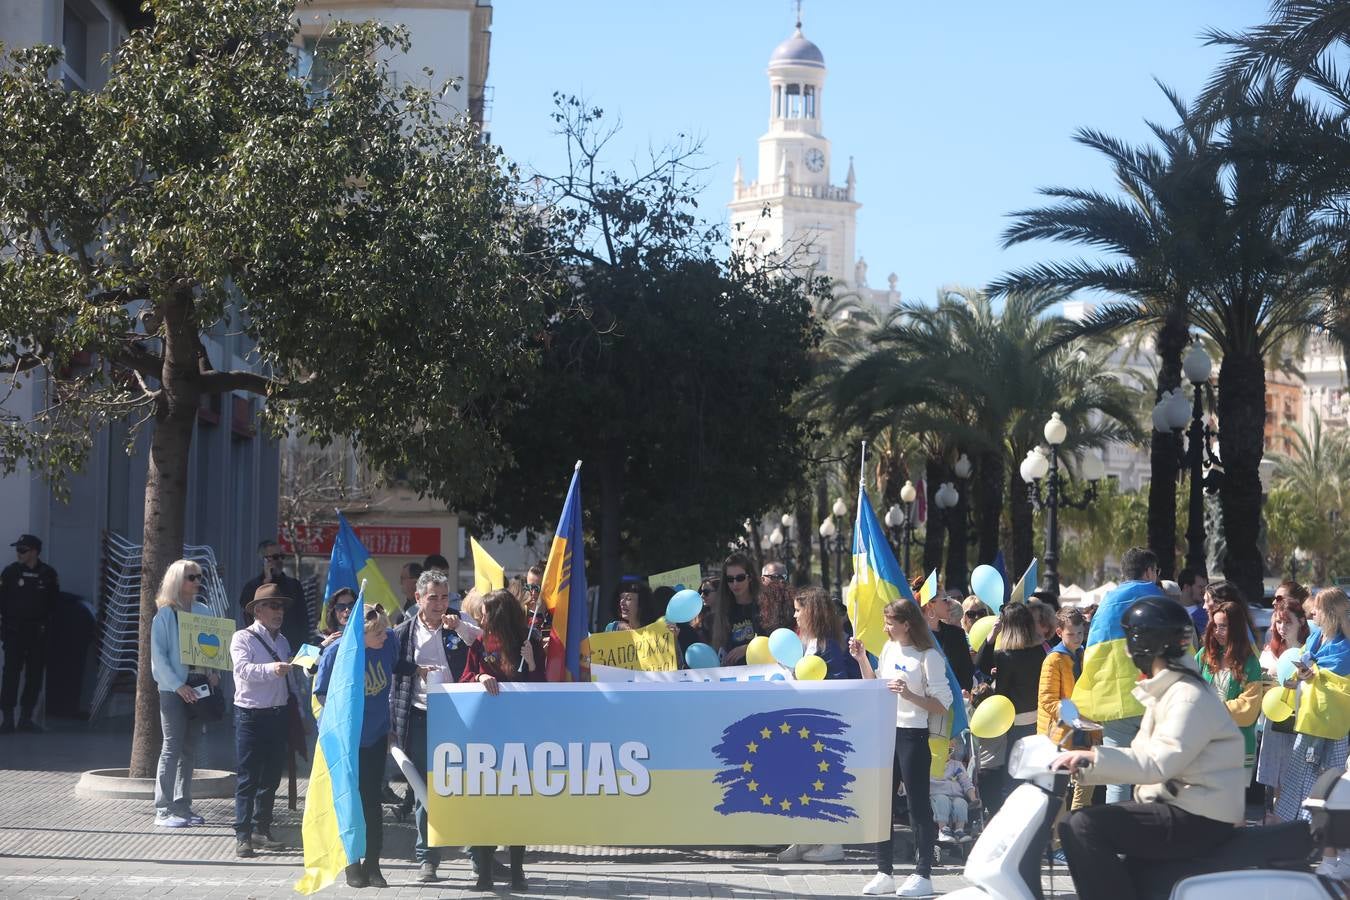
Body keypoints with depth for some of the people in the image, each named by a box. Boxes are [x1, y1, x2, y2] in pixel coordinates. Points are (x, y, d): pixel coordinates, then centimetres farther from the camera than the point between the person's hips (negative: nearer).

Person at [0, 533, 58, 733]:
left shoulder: (48, 574, 2)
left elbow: (54, 602, 11)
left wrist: (45, 620, 1)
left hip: (38, 633, 2)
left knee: (35, 675, 5)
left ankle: (26, 718, 15)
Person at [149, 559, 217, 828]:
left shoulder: (203, 611, 11)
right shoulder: (164, 615, -5)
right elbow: (158, 655, -9)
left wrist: (213, 672, -1)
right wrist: (178, 686, -15)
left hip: (199, 686, 6)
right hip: (174, 688, -6)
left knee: (190, 748, 9)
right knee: (172, 747, -7)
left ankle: (182, 806, 17)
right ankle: (163, 810, -5)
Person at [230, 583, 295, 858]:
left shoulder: (283, 641, 16)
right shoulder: (243, 638, -6)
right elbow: (243, 668, -23)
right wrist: (271, 668, -39)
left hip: (277, 715, 7)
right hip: (251, 715, -7)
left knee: (271, 777, 11)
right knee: (248, 779, -6)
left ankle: (261, 830, 21)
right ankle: (243, 836, -5)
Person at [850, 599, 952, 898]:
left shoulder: (929, 657, -12)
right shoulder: (889, 649, 9)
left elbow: (942, 705, -15)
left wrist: (909, 695, -26)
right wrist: (861, 659, 10)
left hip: (912, 736, -7)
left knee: (918, 804, -1)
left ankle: (924, 874, 7)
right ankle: (884, 873, 18)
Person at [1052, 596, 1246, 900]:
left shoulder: (1189, 697, -14)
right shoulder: (1165, 692, 18)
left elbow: (1158, 763, -26)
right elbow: (1142, 758, 18)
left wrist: (1094, 758, -33)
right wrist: (1083, 767, 8)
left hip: (1198, 821, -11)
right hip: (1171, 805, 11)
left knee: (1082, 826, -22)